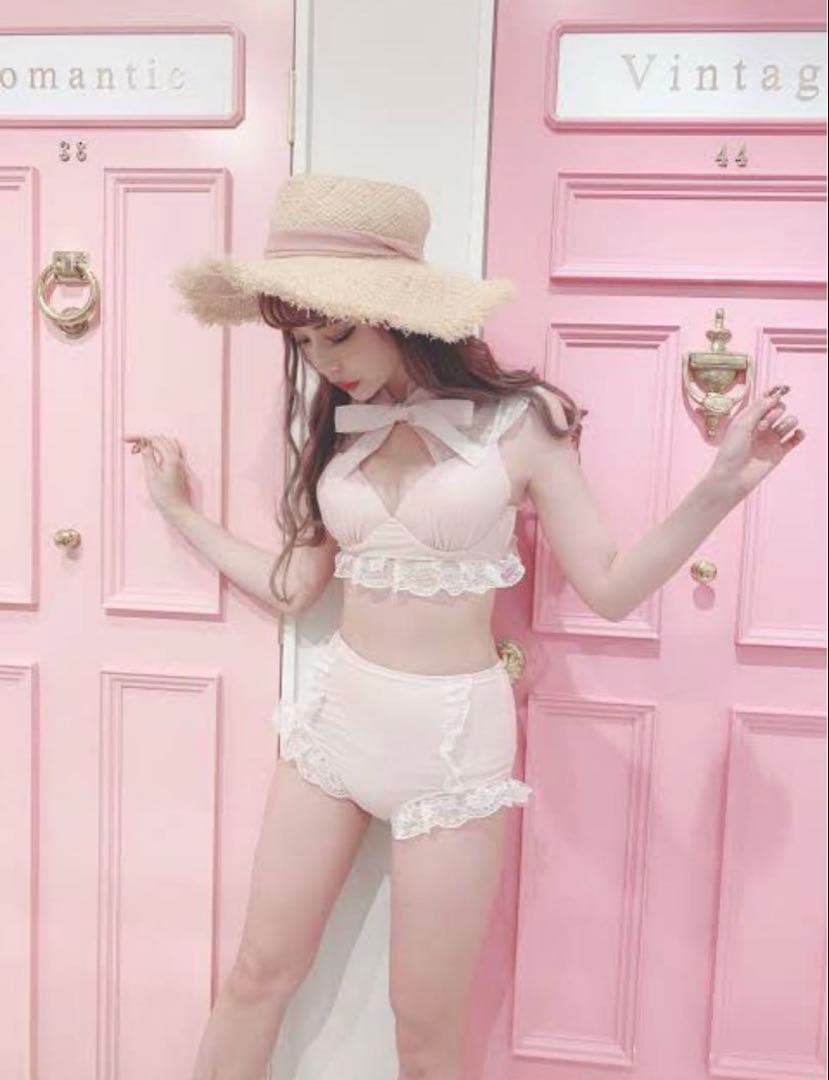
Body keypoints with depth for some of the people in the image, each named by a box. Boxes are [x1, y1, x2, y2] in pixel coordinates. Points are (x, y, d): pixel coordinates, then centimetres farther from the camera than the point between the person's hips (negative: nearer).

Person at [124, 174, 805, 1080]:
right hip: (336, 712, 4)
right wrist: (178, 510, 14)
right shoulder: (338, 428, 4)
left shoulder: (516, 422, -9)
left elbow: (609, 588, -8)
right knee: (260, 972, 15)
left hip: (453, 733, -4)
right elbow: (291, 588, 7)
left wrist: (720, 489, -20)